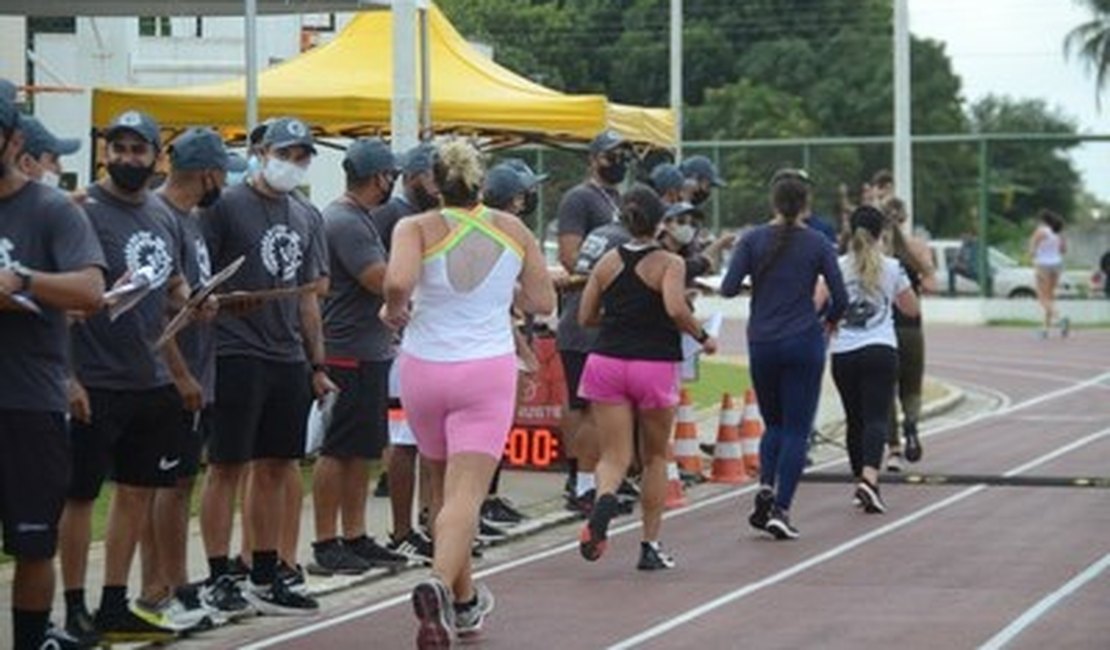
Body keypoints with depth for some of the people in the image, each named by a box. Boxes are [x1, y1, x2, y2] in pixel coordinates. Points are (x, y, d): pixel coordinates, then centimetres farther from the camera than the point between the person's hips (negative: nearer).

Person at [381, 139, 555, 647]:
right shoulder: (513, 231, 2)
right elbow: (542, 303, 8)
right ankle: (440, 583, -36)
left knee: (443, 487, 19)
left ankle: (465, 602, 31)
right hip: (489, 371, -1)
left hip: (423, 370, 1)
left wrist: (393, 310, -3)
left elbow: (398, 281, -24)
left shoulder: (418, 228, -6)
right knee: (466, 493, -9)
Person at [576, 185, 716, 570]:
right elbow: (676, 309, -22)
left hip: (607, 362, 2)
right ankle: (650, 546, 18)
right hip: (655, 365, -2)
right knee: (655, 457, 16)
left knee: (614, 455, 2)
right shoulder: (669, 264, -6)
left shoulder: (608, 263, 5)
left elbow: (586, 316, 7)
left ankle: (605, 497, -34)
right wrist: (702, 338, -7)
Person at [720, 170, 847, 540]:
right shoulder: (817, 244, -3)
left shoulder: (753, 240, -1)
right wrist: (829, 320, 16)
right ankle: (780, 509, -7)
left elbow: (729, 289, -9)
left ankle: (765, 490, -4)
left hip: (762, 343, 2)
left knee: (774, 423, 18)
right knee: (796, 430, 3)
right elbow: (840, 298, -4)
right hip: (804, 343, -2)